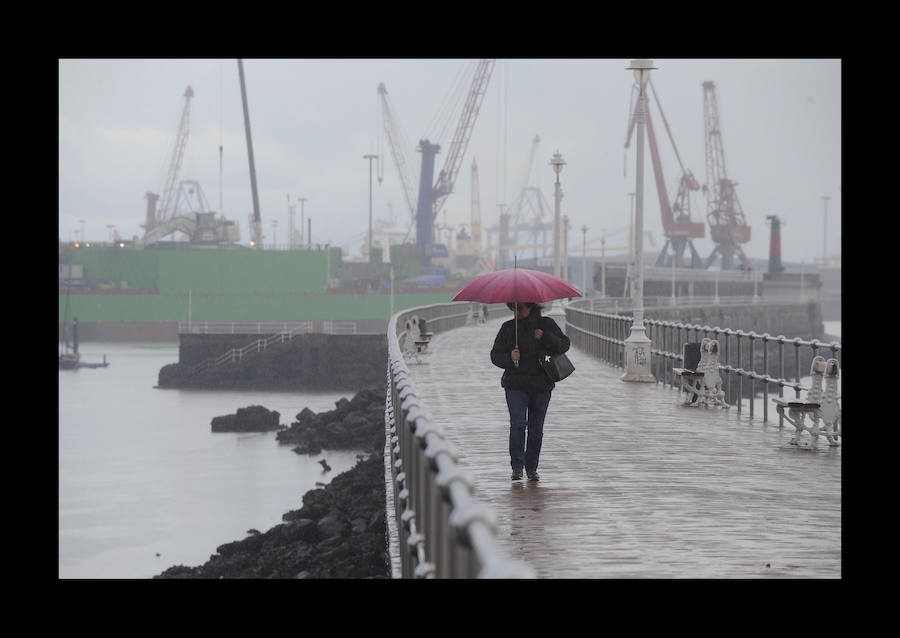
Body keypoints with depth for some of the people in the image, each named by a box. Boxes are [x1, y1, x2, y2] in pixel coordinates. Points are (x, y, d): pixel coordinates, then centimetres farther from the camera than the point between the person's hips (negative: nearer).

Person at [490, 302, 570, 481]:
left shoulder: (546, 325, 5)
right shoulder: (508, 328, 5)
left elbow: (564, 345, 0)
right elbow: (495, 355, 5)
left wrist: (546, 337, -16)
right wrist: (509, 358, -16)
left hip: (541, 386, 1)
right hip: (516, 385, -1)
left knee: (536, 429, 3)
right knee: (518, 424, -16)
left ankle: (531, 468, 15)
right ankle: (517, 466, -10)